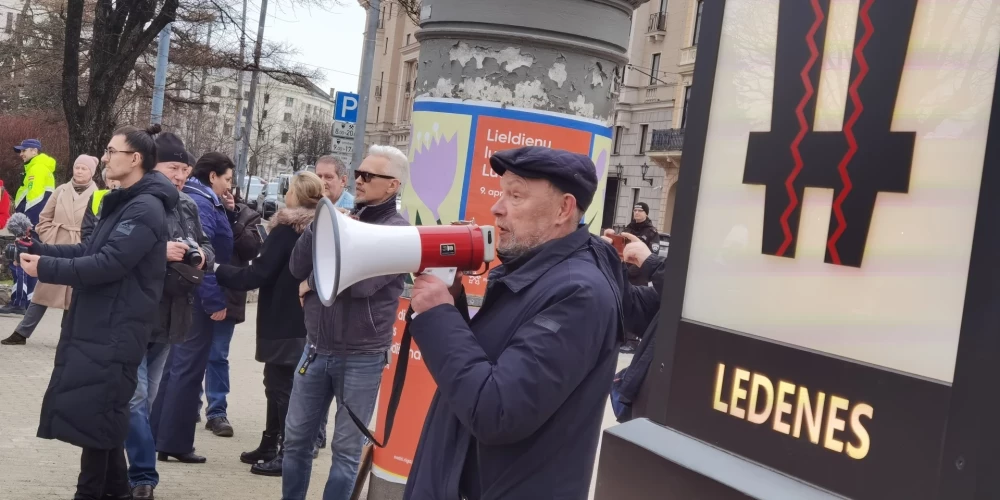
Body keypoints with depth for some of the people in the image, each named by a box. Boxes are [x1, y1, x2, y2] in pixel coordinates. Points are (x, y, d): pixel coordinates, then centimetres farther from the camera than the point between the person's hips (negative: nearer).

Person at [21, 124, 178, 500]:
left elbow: (108, 264, -23)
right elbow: (90, 250, 17)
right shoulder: (124, 203, 16)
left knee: (89, 414, -4)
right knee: (100, 414, 15)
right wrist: (38, 248, 6)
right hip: (98, 327, 10)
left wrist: (45, 268, -18)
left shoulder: (146, 208, -17)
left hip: (115, 332, -10)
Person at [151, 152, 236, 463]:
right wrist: (215, 301, -21)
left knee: (175, 366, 15)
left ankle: (159, 437, 22)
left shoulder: (189, 199, 15)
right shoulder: (202, 204, -16)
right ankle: (175, 443, 4)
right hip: (198, 298, -10)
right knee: (188, 370, -2)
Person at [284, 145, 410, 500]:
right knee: (296, 438, 14)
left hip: (361, 357, -5)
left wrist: (313, 281, -9)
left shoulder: (398, 231, -11)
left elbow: (362, 282, -24)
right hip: (316, 349, 6)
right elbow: (297, 267, 0)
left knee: (347, 450, 7)